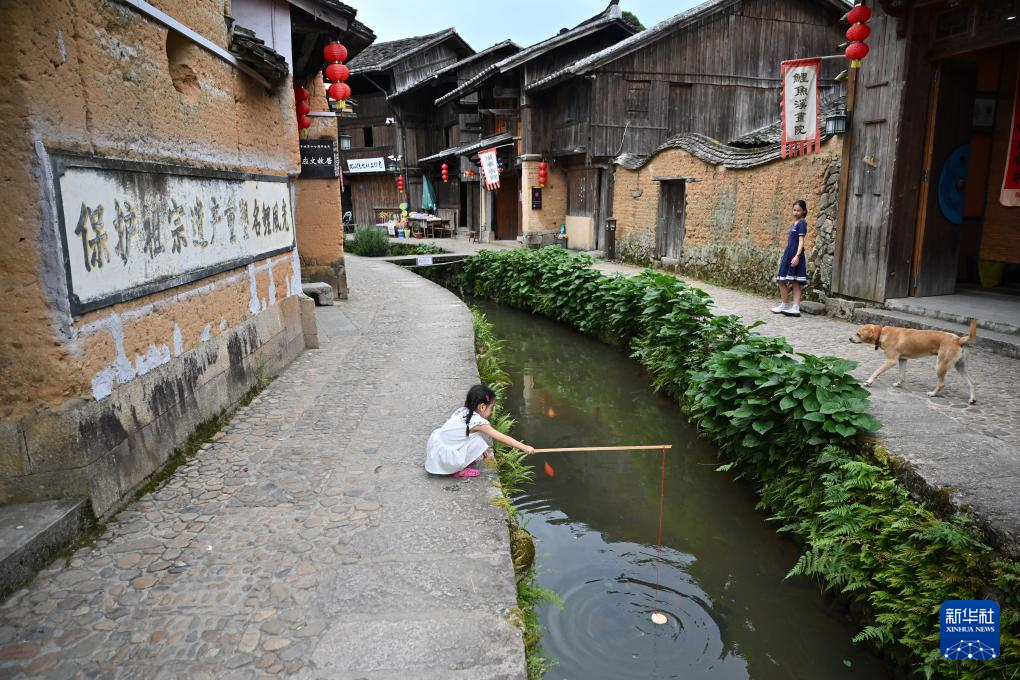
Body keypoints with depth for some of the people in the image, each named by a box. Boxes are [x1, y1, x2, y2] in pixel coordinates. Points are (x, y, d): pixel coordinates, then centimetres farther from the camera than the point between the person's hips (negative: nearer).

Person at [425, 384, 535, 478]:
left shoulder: (463, 410, 3)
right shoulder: (479, 422, -18)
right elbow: (502, 438, -13)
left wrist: (483, 450, 16)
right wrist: (524, 447, -6)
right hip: (442, 455, -8)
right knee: (479, 440, -12)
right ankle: (459, 470, -1)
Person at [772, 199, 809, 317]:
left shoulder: (802, 223, -7)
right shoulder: (793, 223, 17)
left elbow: (801, 241, -15)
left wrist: (797, 256, -24)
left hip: (795, 254, -9)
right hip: (788, 254, 9)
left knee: (795, 282, -6)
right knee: (781, 281, 11)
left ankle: (796, 308, -2)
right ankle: (785, 305, 19)